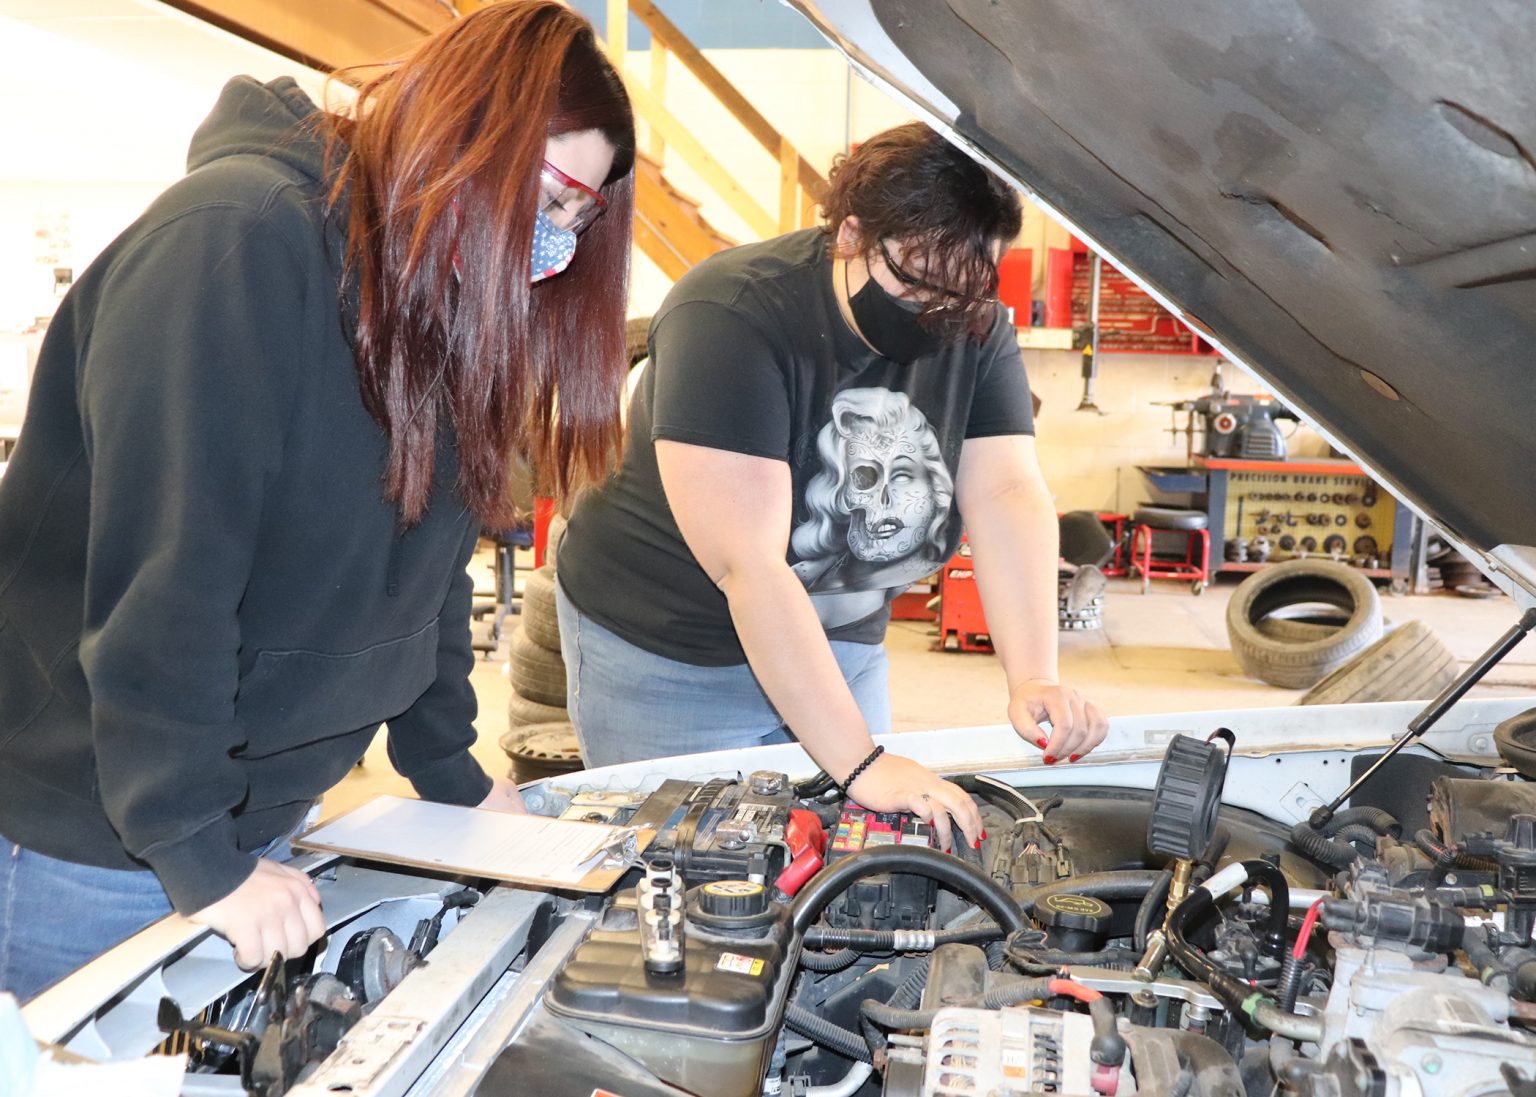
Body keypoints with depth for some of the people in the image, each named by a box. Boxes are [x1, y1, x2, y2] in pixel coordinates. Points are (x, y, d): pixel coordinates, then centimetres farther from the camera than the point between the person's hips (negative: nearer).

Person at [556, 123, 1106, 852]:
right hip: (668, 660, -5)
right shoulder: (731, 318, -27)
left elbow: (1009, 493, -15)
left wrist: (1034, 679, -30)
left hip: (840, 643, 6)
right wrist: (860, 763, -37)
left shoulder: (973, 326, -6)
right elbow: (749, 567, -34)